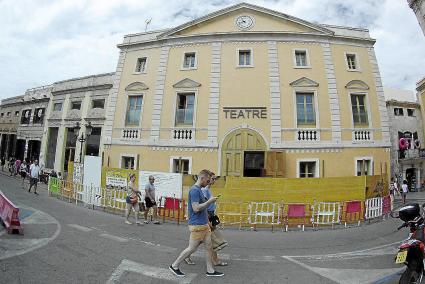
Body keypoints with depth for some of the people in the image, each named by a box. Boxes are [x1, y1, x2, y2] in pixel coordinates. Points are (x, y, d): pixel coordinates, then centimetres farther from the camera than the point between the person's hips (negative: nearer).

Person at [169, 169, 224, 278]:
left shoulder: (199, 190, 11)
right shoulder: (194, 190, -19)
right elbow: (196, 208, -25)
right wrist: (209, 201, -18)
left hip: (204, 224, 9)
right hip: (197, 225, -9)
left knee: (208, 246, 13)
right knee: (192, 248, 3)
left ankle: (210, 270, 25)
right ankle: (174, 266, 20)